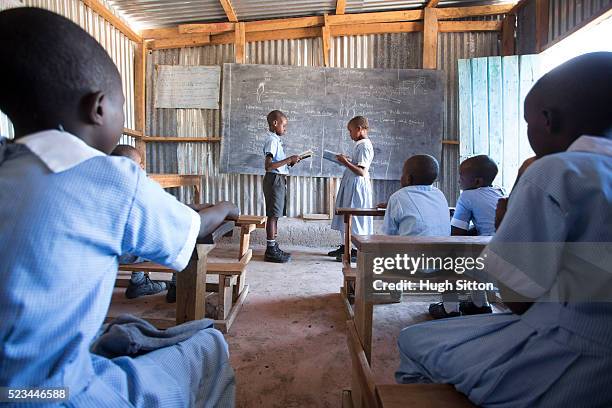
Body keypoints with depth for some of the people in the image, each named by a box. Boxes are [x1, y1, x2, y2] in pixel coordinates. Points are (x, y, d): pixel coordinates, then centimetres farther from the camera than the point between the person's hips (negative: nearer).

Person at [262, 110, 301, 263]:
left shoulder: (275, 140, 15)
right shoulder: (272, 140, -15)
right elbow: (268, 166, -25)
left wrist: (289, 162, 9)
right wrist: (288, 159, -21)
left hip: (279, 180, 10)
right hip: (275, 179, -10)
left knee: (275, 215, 13)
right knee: (273, 215, -5)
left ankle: (273, 247, 22)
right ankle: (271, 251, 2)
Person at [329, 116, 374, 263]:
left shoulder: (364, 146, -16)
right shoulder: (360, 144, 14)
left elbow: (361, 171, -22)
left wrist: (346, 162, -19)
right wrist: (347, 161, 9)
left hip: (358, 185, -10)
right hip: (351, 184, 10)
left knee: (355, 217, -5)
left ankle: (358, 252, 3)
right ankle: (345, 246, 26)